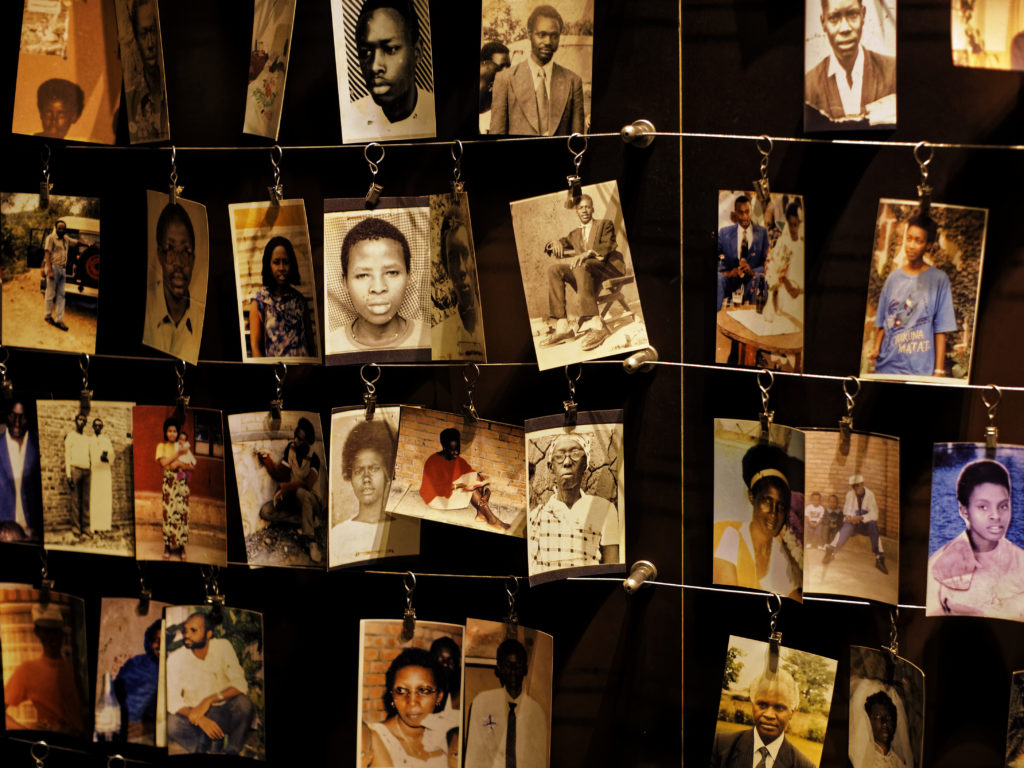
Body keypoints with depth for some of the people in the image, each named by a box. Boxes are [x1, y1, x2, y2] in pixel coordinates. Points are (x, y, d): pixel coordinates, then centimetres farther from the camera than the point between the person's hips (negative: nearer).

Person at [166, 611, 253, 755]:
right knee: (171, 723, -31)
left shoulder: (223, 647, -10)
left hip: (222, 713, 0)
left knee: (243, 703, -30)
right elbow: (173, 701, -13)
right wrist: (200, 719, -30)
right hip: (194, 715, 0)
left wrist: (209, 700, -29)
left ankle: (231, 753, -8)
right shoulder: (176, 658, -11)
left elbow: (240, 684, -15)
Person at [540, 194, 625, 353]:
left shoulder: (605, 224, 16)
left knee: (581, 266, -36)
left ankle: (595, 324, -50)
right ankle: (561, 327, -30)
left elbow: (607, 246, -3)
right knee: (553, 268, -17)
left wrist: (588, 253, -23)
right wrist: (556, 243, -5)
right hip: (588, 274, 5)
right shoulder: (574, 234, 30)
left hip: (609, 267, -5)